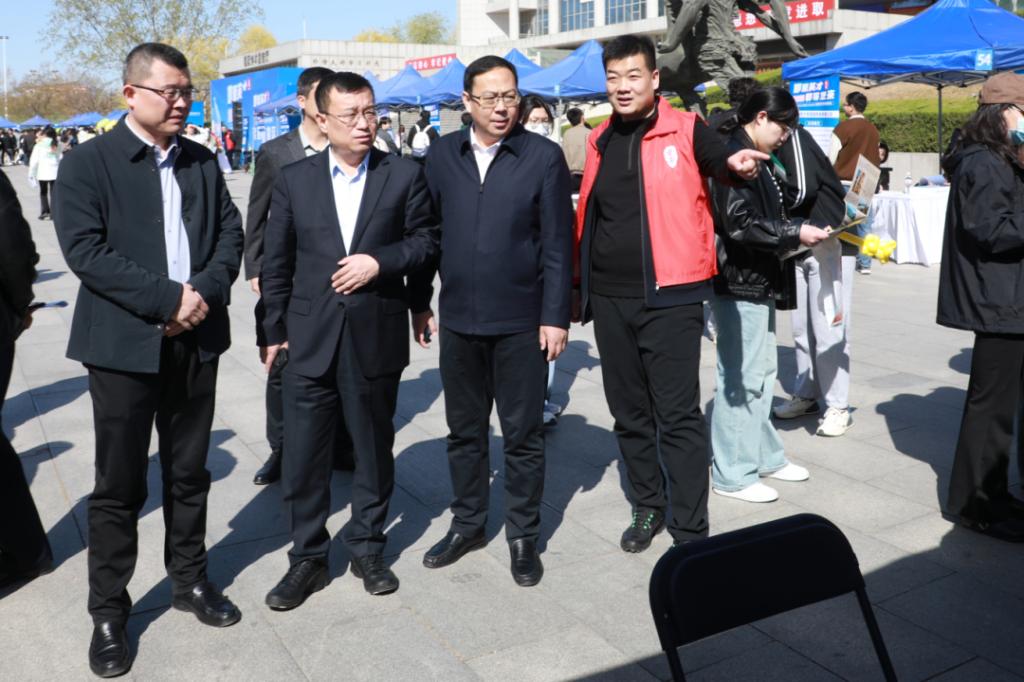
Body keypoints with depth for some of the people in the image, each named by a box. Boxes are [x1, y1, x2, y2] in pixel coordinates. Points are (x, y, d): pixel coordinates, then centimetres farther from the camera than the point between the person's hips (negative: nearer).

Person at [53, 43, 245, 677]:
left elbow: (231, 231, 6)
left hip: (197, 339, 4)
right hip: (125, 344, -4)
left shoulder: (203, 161, 10)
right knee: (119, 484, 5)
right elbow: (85, 250, -14)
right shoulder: (88, 163, -5)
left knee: (189, 472, 15)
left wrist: (205, 290, -12)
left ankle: (190, 578, 32)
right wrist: (166, 297, -19)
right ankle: (109, 611, 19)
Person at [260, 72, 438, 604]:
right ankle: (307, 557, 22)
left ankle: (367, 548, 30)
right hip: (310, 339, 1)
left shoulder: (404, 175, 0)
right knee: (303, 455, 6)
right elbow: (277, 261, 6)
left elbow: (425, 241, 3)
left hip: (376, 336, 0)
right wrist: (274, 330, 5)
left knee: (374, 449, 12)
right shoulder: (294, 179, 3)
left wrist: (379, 261, -14)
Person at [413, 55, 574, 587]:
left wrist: (555, 317, -9)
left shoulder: (544, 157, -5)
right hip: (458, 319, 3)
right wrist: (419, 302, 6)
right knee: (464, 429, 15)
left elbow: (558, 243, -6)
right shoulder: (442, 154, 3)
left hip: (521, 322, -3)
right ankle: (467, 523, 32)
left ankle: (523, 534, 24)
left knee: (523, 435, 8)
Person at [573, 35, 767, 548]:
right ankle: (647, 506, 31)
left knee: (678, 416, -1)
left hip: (669, 297, -5)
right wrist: (580, 281, 15)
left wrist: (736, 165, -28)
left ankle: (691, 531, 9)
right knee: (629, 413, 14)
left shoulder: (685, 130, -3)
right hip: (609, 298, 5)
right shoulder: (600, 140, 10)